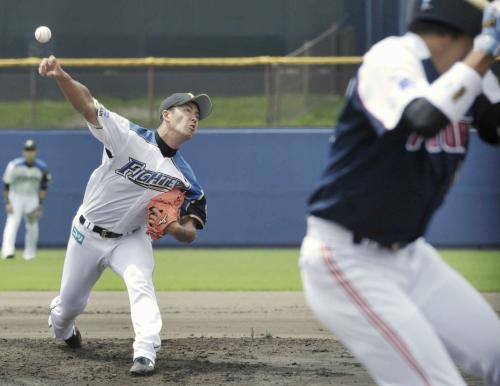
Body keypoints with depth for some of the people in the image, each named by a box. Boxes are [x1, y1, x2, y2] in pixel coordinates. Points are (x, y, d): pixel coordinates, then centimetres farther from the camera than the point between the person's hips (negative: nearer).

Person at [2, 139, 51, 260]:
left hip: (32, 198, 3)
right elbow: (6, 185, -10)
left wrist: (40, 203, -4)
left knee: (33, 227, 4)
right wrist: (7, 203, -16)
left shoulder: (42, 167, -7)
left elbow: (44, 186, 3)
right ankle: (8, 251, -28)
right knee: (12, 223, -18)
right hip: (16, 197, -3)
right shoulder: (14, 165, -15)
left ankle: (29, 253, 19)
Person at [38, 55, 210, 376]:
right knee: (71, 303, 13)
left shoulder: (185, 178, -10)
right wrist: (62, 76, -51)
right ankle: (61, 329, 50)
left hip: (130, 239, 1)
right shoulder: (129, 136, -20)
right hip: (88, 234, -1)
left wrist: (174, 228, -30)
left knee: (140, 280, -30)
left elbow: (191, 234, -4)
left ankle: (146, 355, -32)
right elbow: (87, 104, -31)